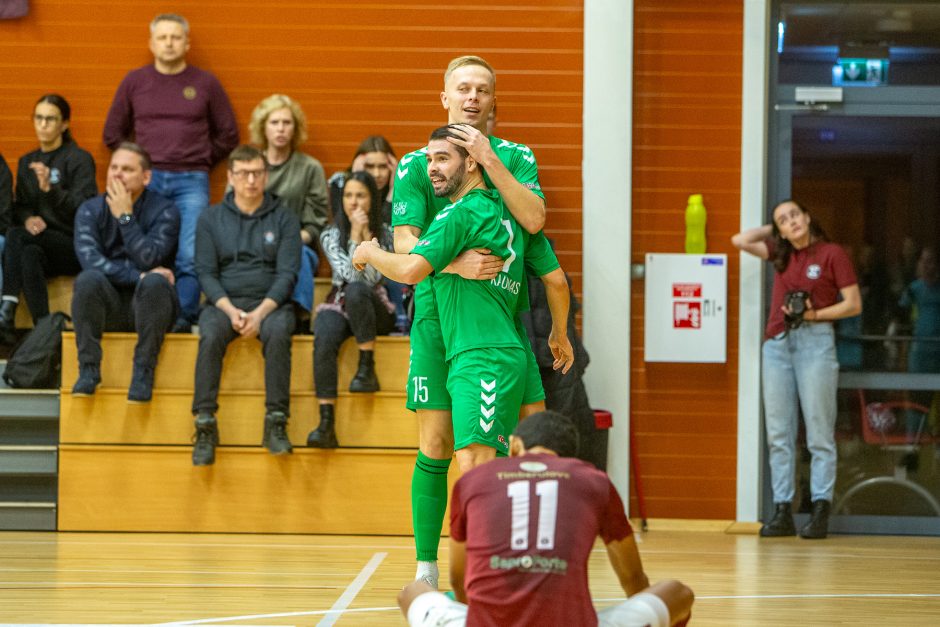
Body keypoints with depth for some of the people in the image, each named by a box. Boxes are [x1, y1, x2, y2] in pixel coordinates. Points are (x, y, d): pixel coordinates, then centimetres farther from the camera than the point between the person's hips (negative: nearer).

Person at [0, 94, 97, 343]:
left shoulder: (80, 160, -1)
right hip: (38, 243, 4)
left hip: (75, 248, -4)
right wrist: (27, 218, -9)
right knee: (29, 255, -34)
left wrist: (50, 188, -26)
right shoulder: (27, 162, 18)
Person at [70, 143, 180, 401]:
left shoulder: (164, 211, -4)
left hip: (148, 305, -2)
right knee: (88, 279, -29)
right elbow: (90, 259, -14)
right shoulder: (90, 210, 3)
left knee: (154, 283, -34)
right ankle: (88, 368, -24)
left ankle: (144, 371, -25)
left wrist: (125, 216, -16)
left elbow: (147, 260, -19)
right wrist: (138, 276, -21)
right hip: (108, 308, 2)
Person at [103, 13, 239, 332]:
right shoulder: (134, 81, 10)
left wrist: (199, 162, 9)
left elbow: (227, 135, 14)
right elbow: (113, 133, 17)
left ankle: (184, 318, -10)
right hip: (146, 180, 1)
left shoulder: (205, 83, 8)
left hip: (191, 182, -1)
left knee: (191, 255, -13)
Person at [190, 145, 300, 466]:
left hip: (270, 302, -1)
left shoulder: (284, 219, 9)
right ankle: (205, 426, -32)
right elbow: (205, 272, 5)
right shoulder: (211, 218, 12)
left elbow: (287, 273, 0)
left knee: (278, 332, -35)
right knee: (210, 335, -33)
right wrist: (230, 310, -13)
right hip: (223, 301, 1)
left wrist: (260, 312, -16)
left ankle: (276, 424, -34)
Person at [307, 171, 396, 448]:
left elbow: (372, 278, -10)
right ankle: (326, 424, -43)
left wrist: (366, 237, -14)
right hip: (339, 304, 1)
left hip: (375, 308, -1)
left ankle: (367, 370, -27)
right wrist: (355, 236, -13)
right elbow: (349, 273, -9)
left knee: (356, 291, -37)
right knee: (323, 340, -34)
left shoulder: (385, 233, 3)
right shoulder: (331, 235, 5)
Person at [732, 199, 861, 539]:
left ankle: (820, 511, -6)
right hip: (777, 343, 5)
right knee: (778, 434, 3)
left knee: (819, 432, -6)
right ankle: (782, 512, 5)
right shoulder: (780, 253, 14)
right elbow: (741, 240, 13)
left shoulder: (832, 254, 0)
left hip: (815, 340, -5)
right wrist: (772, 228, 15)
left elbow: (853, 304, -1)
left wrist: (815, 314, -12)